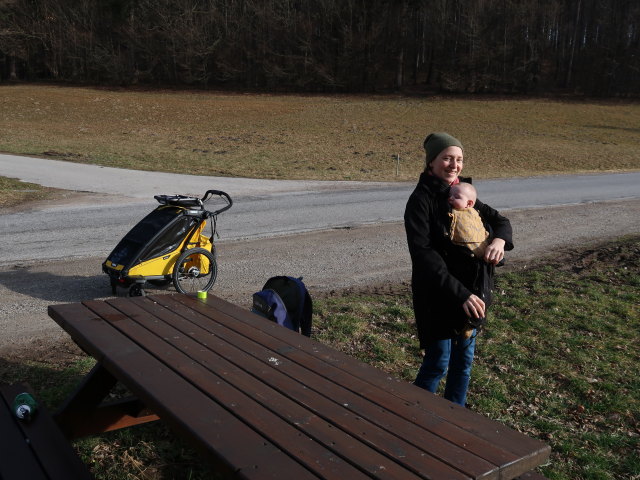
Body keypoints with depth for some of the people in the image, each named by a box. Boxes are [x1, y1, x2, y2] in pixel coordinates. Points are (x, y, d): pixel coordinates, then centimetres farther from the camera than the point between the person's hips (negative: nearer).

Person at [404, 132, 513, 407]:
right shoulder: (421, 200, -14)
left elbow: (499, 220, 13)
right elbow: (423, 253, -22)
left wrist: (500, 239, -12)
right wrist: (459, 294, -27)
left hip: (472, 291, 7)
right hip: (439, 295, -7)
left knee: (464, 360, 15)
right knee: (438, 363, 0)